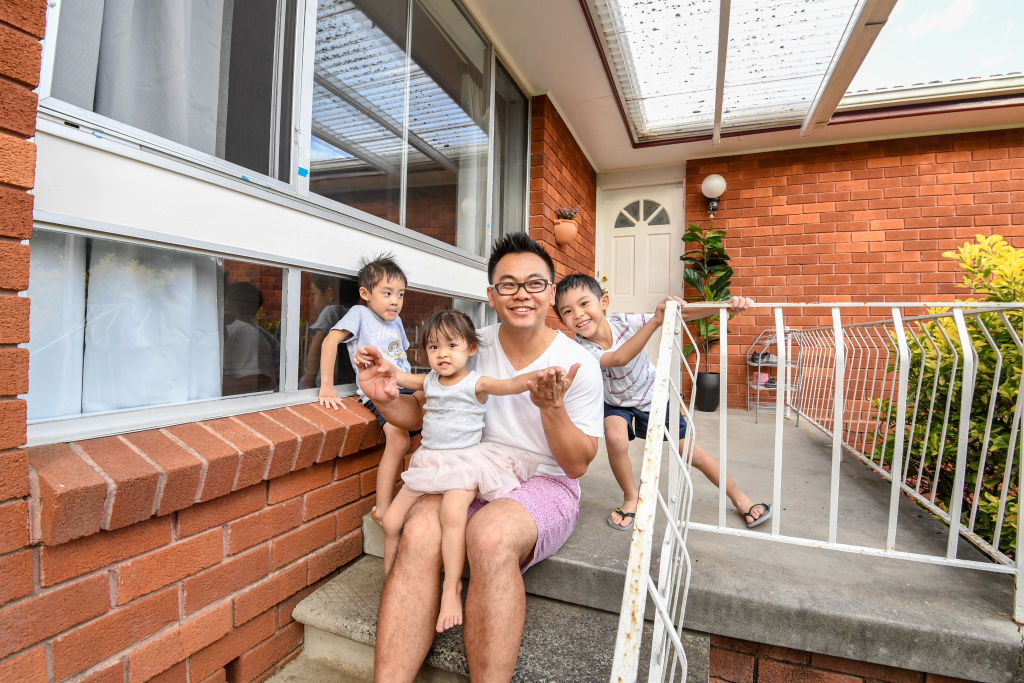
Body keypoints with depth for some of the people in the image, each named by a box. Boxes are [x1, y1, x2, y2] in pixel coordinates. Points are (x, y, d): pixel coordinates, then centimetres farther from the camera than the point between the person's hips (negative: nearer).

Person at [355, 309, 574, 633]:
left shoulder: (475, 383, -8)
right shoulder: (429, 381, 10)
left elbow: (509, 384, -22)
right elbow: (397, 376, 19)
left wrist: (537, 375, -40)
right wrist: (376, 360, 2)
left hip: (466, 462, -6)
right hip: (429, 462, 6)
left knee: (452, 512, -34)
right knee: (391, 520, 2)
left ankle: (452, 589, -20)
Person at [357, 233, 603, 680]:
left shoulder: (579, 365, -5)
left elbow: (577, 465, -5)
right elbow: (424, 412, 12)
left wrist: (553, 407, -23)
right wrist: (384, 400, -11)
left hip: (545, 485, -2)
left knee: (490, 534, -35)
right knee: (419, 533, -29)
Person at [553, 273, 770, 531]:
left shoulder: (624, 322, -27)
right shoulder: (582, 348, -30)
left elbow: (681, 315, -27)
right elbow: (619, 358, -48)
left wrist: (726, 305, -40)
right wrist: (656, 320, -57)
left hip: (652, 397, 1)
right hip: (617, 404, -1)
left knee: (691, 451, 6)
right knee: (615, 439, -31)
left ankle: (739, 497, 30)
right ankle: (631, 497, -2)